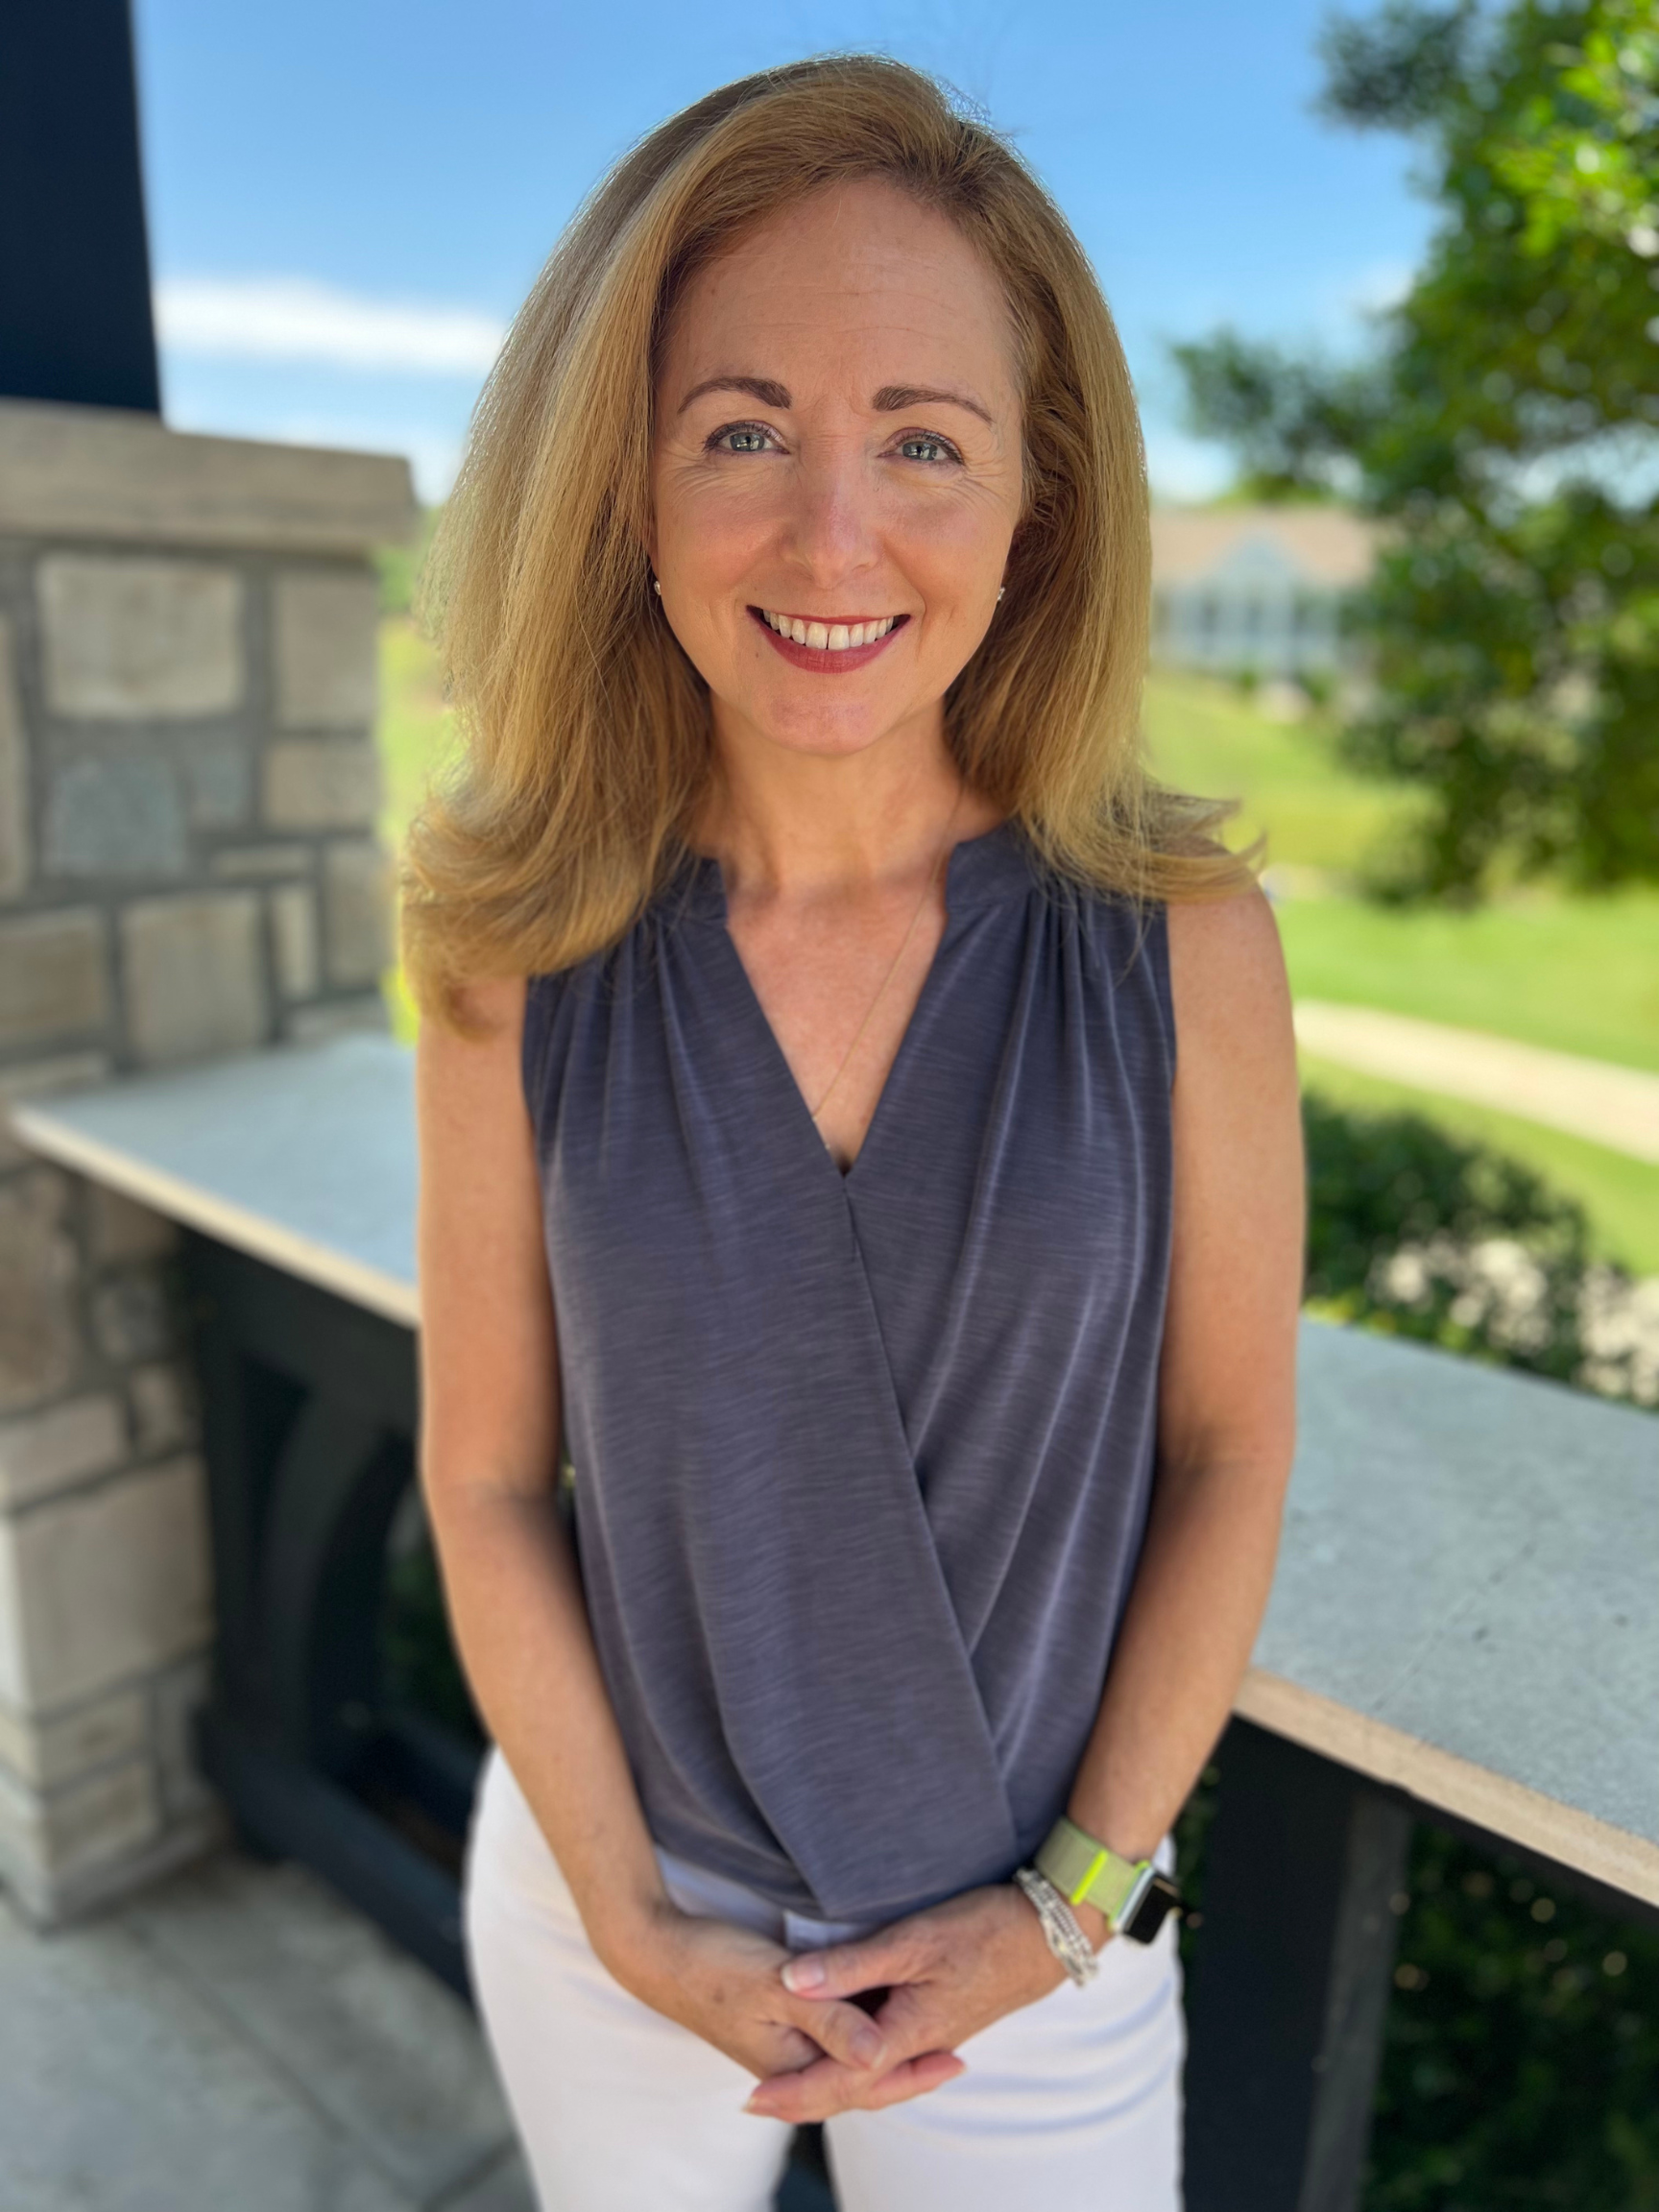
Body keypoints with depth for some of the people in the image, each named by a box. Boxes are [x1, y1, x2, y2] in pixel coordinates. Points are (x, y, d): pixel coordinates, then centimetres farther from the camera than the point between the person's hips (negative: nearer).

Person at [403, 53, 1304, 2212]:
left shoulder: (1183, 937, -16)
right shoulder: (525, 961, -14)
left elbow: (1231, 1446, -7)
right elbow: (485, 1474, -6)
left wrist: (1067, 1899, -9)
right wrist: (627, 1918, -7)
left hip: (1038, 1937, 0)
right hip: (610, 1901, 1)